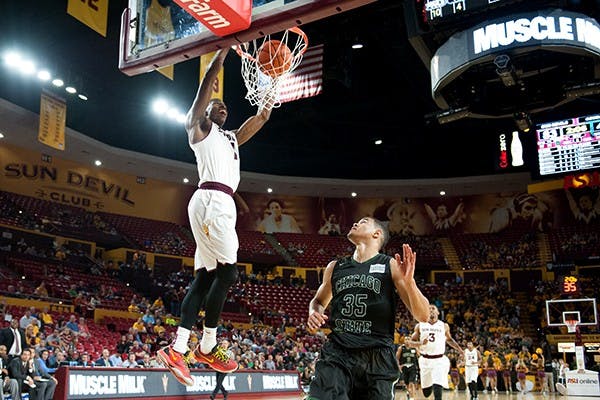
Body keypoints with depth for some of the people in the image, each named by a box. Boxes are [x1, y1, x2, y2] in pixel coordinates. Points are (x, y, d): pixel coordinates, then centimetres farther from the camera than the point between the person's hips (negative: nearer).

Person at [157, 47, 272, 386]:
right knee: (228, 272, -12)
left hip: (223, 204, 9)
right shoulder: (200, 127, 10)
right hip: (211, 200, -9)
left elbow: (262, 117, 30)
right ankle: (207, 348, -4)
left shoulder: (231, 137, 31)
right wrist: (221, 54, -7)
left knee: (205, 277, 3)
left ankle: (178, 349, 2)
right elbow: (203, 93, -5)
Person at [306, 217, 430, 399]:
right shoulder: (335, 267, 14)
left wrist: (408, 281, -19)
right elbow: (318, 301, 30)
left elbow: (422, 316, -1)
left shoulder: (391, 266, 3)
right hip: (337, 352, 2)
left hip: (377, 357, -2)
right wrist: (314, 313, 5)